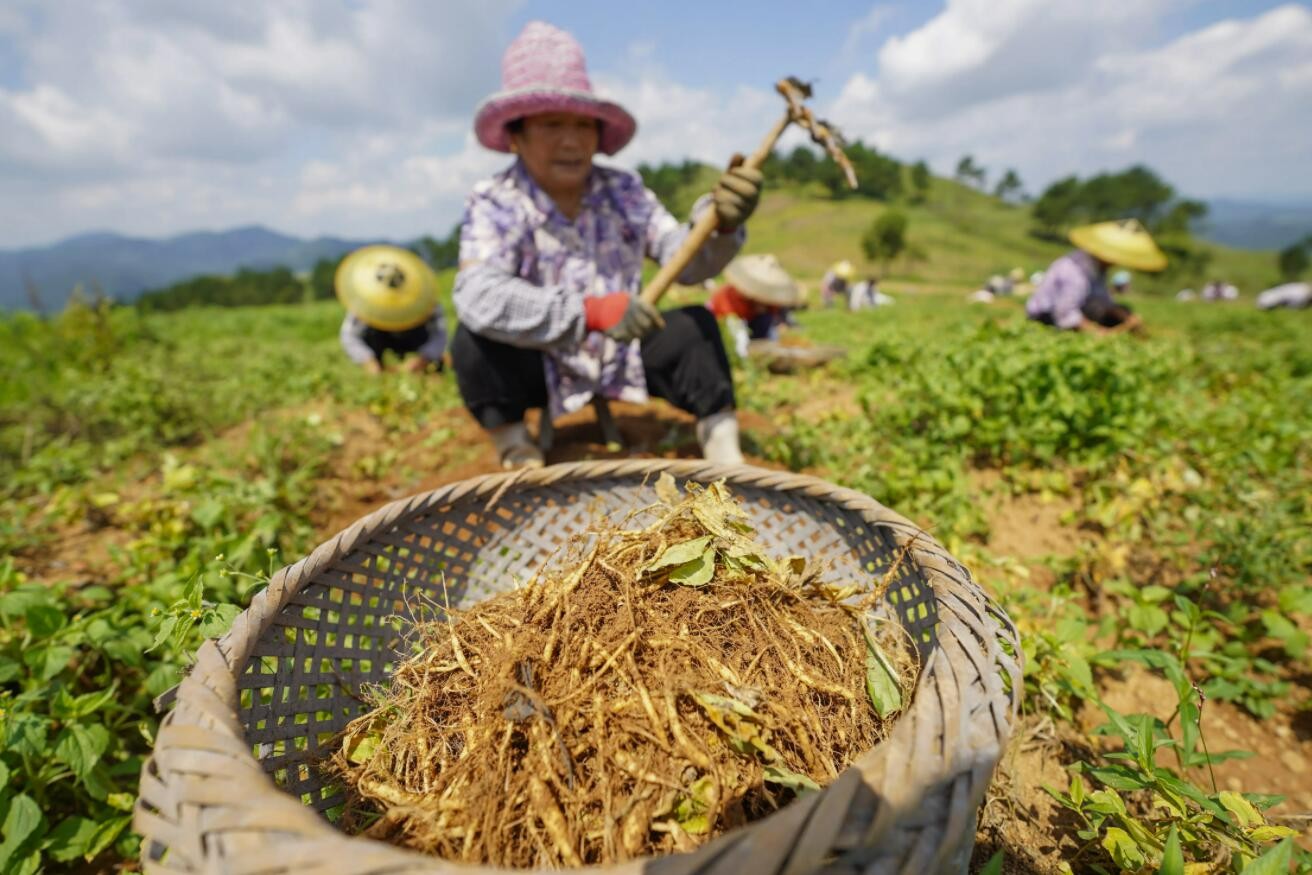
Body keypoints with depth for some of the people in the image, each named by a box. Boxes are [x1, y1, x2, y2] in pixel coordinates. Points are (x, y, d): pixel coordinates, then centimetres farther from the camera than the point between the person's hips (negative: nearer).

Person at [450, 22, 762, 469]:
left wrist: (719, 225, -36)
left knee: (694, 325, -18)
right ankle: (514, 447, -2)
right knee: (473, 343, -28)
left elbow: (683, 259, -12)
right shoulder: (494, 204, -15)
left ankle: (721, 446, -5)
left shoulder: (623, 191, -4)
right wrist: (589, 311, -44)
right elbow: (478, 296, -33)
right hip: (540, 369, -2)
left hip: (624, 360, 3)